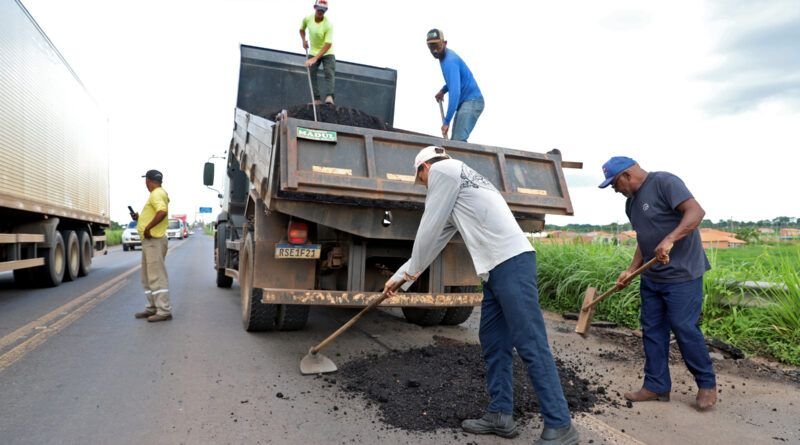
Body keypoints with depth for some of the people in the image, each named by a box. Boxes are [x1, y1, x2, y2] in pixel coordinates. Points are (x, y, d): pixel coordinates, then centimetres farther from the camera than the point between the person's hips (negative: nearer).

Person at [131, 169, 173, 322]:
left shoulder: (157, 194, -12)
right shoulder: (157, 194, 20)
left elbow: (162, 212, -30)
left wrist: (148, 228, -24)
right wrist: (140, 218, 13)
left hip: (154, 240, -11)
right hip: (150, 240, 11)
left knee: (157, 276, -11)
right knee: (148, 276, 16)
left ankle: (164, 311, -9)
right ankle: (152, 307, 23)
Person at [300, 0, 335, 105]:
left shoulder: (328, 24, -24)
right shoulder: (307, 19, -9)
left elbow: (328, 45, -30)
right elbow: (302, 29, 14)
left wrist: (315, 58, -36)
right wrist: (303, 40, -6)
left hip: (327, 53, -4)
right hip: (313, 52, 4)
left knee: (330, 73, -21)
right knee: (311, 74, -5)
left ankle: (329, 97, -33)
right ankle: (316, 99, -6)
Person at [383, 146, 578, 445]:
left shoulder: (443, 169, 1)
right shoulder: (454, 186, 28)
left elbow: (429, 228, -2)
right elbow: (436, 238, 30)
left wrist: (413, 269, 14)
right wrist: (399, 275, 35)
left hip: (511, 263, -10)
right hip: (497, 269, 10)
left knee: (530, 345, -6)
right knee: (493, 343, 13)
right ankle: (501, 415, 21)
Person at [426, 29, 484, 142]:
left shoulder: (450, 61, -21)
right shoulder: (445, 56, 11)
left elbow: (455, 92, -30)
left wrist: (446, 121, -32)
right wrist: (443, 90, 10)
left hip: (471, 102, -10)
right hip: (464, 102, 10)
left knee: (459, 140, -25)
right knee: (454, 140, 6)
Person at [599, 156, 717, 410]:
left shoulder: (664, 182, -12)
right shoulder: (631, 202, 14)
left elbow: (696, 211, -22)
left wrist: (669, 240, -34)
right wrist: (631, 270, 10)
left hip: (681, 274, -8)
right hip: (651, 277, 9)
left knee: (684, 328, -3)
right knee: (652, 329, 8)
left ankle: (707, 384, 17)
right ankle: (656, 386, 17)